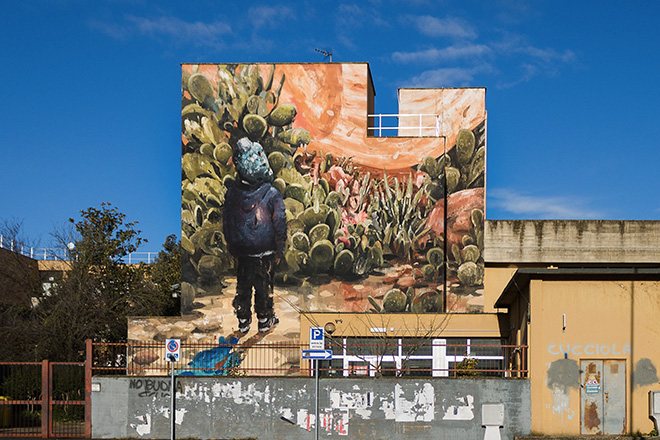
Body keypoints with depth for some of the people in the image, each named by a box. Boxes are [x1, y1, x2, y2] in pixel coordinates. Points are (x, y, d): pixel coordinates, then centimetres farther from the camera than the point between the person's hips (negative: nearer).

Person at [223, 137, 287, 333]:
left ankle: (243, 321, 29)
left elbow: (226, 223, 0)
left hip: (242, 252, 2)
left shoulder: (231, 193, -11)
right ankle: (265, 320, 28)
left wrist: (231, 247, 15)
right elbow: (280, 224, -13)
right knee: (264, 286, 15)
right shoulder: (272, 195, -20)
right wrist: (279, 250, 1)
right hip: (265, 252, -2)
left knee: (243, 286, 18)